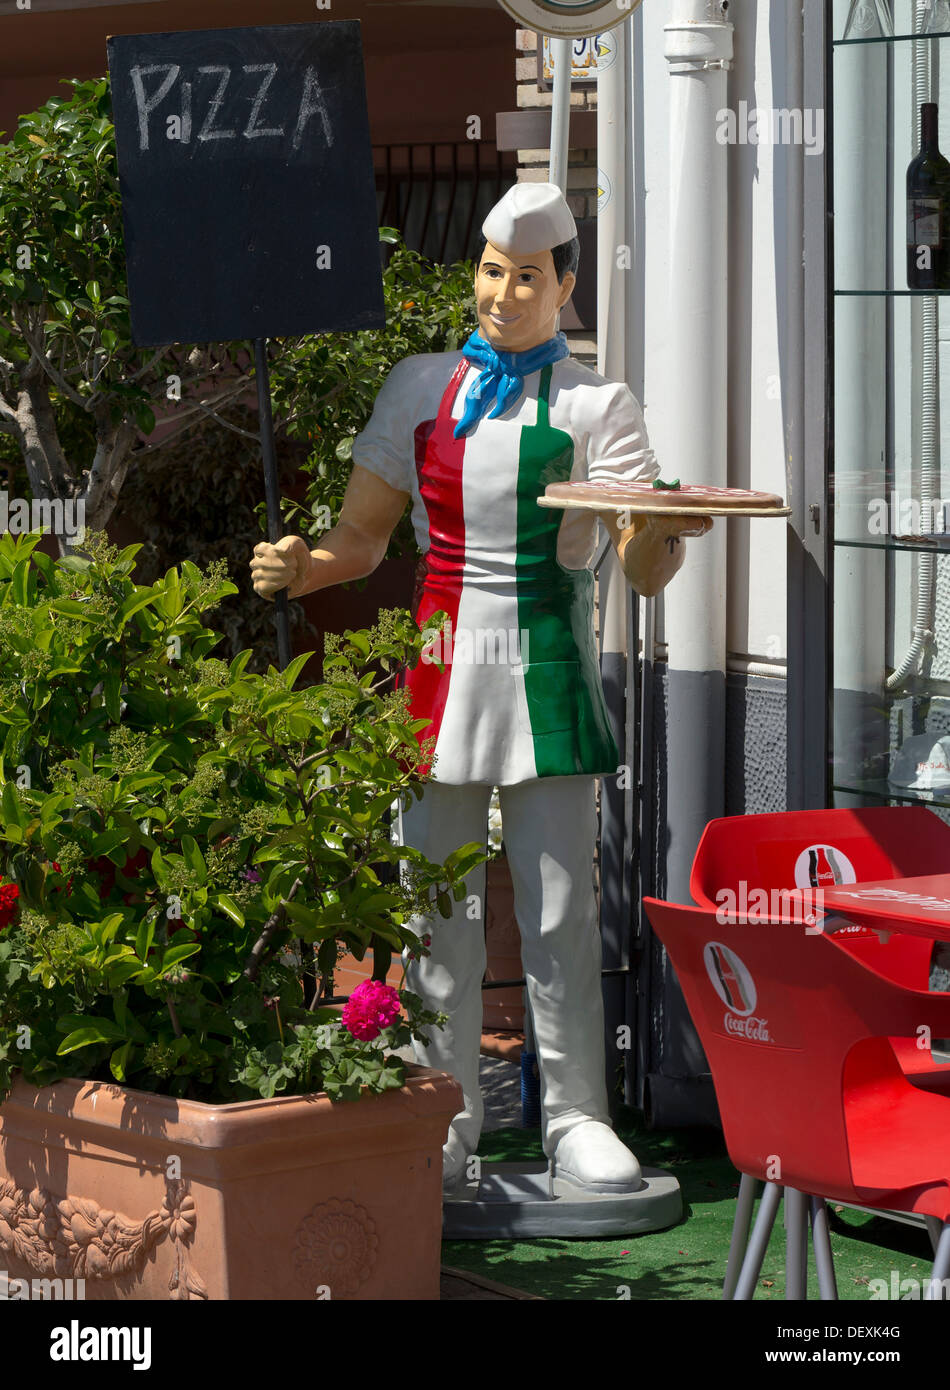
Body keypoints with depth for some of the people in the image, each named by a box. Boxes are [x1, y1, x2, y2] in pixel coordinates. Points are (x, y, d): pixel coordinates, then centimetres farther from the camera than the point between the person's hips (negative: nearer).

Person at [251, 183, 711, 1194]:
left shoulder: (593, 406, 3)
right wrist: (302, 567, -11)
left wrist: (668, 531, -28)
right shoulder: (419, 388, 11)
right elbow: (363, 538, 11)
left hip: (546, 673, -2)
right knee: (435, 910, 4)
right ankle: (445, 1120, 13)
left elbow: (643, 571, -5)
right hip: (439, 672, 2)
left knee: (559, 910, -1)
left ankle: (574, 1117, 9)